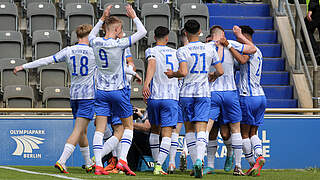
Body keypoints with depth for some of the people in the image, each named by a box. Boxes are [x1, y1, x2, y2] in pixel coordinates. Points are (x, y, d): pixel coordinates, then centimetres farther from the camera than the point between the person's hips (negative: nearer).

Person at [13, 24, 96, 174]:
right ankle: (61, 161, -23)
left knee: (82, 131, 15)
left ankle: (88, 164, 23)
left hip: (73, 95, 5)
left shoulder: (68, 51, 4)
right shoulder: (94, 52, -4)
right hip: (88, 95, -5)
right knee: (78, 131, -10)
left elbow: (46, 61, 3)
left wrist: (23, 67, 10)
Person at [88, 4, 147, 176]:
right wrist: (133, 16, 5)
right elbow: (142, 32, -8)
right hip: (118, 91, -4)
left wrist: (102, 18, 24)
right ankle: (122, 159, -4)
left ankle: (98, 164, -7)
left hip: (101, 91, 4)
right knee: (128, 126, 11)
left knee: (100, 128, 1)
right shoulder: (119, 44, -15)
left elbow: (91, 35, 25)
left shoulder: (96, 43, -2)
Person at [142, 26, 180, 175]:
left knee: (154, 130, 20)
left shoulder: (151, 51, 1)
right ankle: (159, 165, -22)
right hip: (171, 97, 0)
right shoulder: (176, 53, 12)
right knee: (166, 134, -7)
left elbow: (152, 64, -21)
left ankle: (156, 162, 24)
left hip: (154, 96, 0)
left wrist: (146, 84, -34)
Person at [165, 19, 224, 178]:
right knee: (201, 129, -8)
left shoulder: (182, 51, -6)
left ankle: (195, 163, 15)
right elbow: (220, 71, 5)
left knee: (190, 129, 14)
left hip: (186, 93, -1)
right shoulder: (210, 49, 4)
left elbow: (183, 72, -19)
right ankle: (199, 160, -28)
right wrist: (212, 77, 26)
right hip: (203, 92, 1)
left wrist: (172, 74, 1)